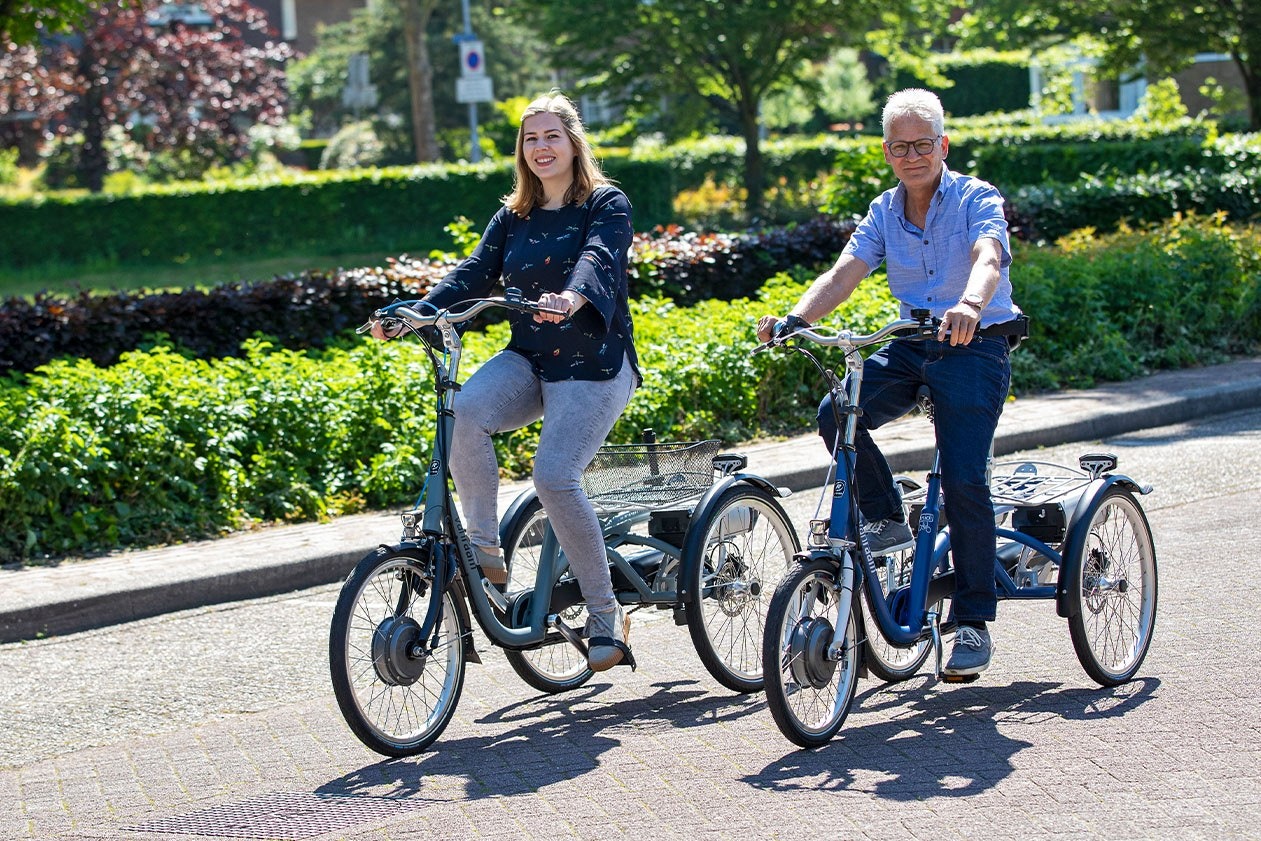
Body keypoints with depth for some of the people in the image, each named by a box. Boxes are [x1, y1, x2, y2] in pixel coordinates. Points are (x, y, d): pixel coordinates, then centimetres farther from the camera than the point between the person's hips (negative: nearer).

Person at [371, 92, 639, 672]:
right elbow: (475, 272, 2)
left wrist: (574, 297, -45)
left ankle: (605, 613, -6)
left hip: (593, 363, -5)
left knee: (555, 476, -21)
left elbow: (599, 258, -22)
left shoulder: (606, 205, -2)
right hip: (528, 358, 5)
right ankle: (484, 550, -16)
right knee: (465, 412, -27)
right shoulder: (513, 216, 14)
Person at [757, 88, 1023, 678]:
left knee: (963, 479, -15)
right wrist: (793, 320, -26)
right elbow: (843, 275, -6)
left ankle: (974, 623, -4)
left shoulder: (976, 200, -8)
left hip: (975, 347, -5)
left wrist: (969, 305, -52)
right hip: (911, 346, 5)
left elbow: (987, 259, -28)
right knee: (837, 414, -22)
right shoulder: (883, 213, 7)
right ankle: (886, 521, 0)